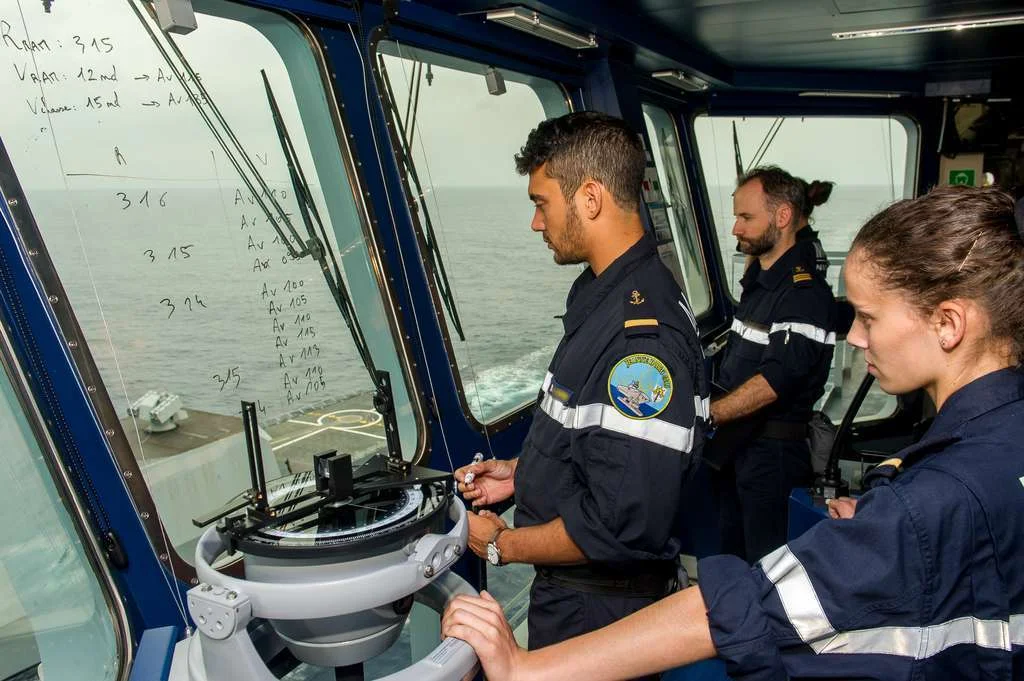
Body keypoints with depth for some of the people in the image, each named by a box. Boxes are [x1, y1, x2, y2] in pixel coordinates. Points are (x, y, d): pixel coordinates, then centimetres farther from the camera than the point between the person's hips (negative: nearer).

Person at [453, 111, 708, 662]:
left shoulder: (643, 334, -30)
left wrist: (501, 545, -19)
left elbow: (624, 528, -32)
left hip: (599, 612, -9)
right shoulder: (604, 295, 4)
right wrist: (522, 473, 8)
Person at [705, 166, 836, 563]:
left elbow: (774, 383, -26)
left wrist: (706, 414, -26)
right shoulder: (756, 281, 12)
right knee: (729, 555, 19)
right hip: (735, 442, 9)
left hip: (773, 452, -9)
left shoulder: (806, 293, -18)